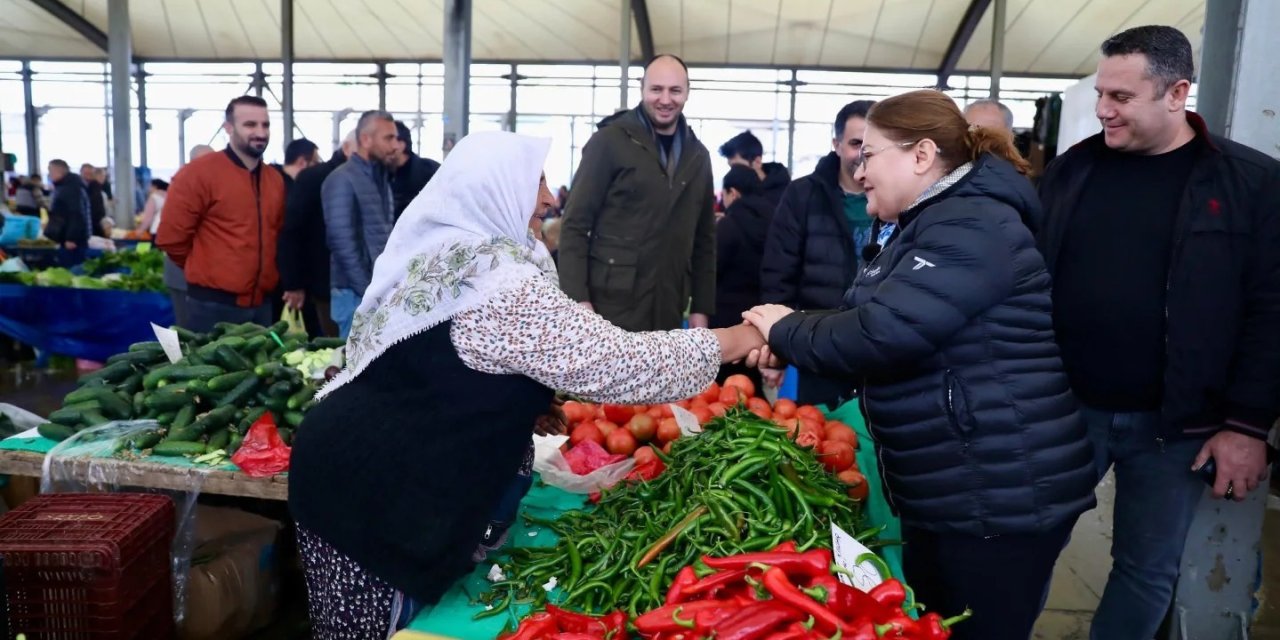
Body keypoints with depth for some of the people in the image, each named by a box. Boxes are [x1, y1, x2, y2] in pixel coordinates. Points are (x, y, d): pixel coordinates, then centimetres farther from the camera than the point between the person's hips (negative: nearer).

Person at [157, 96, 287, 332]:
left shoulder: (275, 179, 10)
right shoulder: (199, 173, -9)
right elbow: (171, 236, -8)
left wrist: (264, 274, 15)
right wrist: (205, 271, 3)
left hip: (262, 304, 6)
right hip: (213, 306, -6)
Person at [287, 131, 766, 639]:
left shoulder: (436, 254, 9)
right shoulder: (500, 282, -22)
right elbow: (617, 363, -21)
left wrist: (522, 407, 15)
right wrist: (730, 342, -8)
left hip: (345, 463, 10)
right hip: (376, 494, -10)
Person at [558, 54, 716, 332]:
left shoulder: (698, 155, 12)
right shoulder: (609, 142, -3)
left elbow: (704, 237, 16)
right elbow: (575, 225, -6)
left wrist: (702, 307, 10)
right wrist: (577, 299, -15)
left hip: (668, 313, 4)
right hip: (610, 307, -4)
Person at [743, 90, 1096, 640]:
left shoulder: (971, 227, -21)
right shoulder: (928, 225, 15)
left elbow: (884, 331, -31)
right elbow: (870, 316, 13)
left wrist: (786, 330, -15)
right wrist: (788, 344, -4)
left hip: (1001, 497, -10)